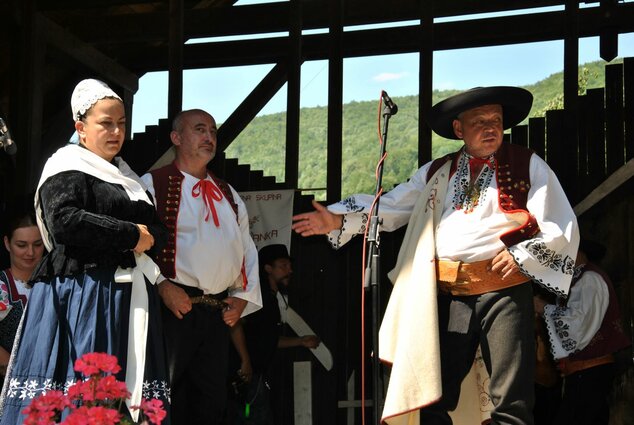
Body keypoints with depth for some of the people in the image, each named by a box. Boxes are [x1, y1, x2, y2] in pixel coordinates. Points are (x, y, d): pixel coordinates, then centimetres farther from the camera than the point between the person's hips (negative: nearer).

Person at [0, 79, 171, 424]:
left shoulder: (126, 176, 22)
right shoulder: (67, 168, -1)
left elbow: (159, 229, 22)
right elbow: (64, 221, -18)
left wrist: (149, 238, -3)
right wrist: (131, 235, -12)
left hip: (128, 297, 7)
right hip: (81, 296, -7)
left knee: (126, 393, 1)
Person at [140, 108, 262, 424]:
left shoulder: (228, 195, 21)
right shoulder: (152, 185, 0)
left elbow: (247, 249, 22)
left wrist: (242, 296, 9)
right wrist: (162, 286, -18)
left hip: (218, 312, 6)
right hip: (173, 307, -6)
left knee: (212, 399, 10)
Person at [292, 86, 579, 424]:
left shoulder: (528, 166, 4)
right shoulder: (436, 173, 15)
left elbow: (562, 228, 0)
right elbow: (389, 208, 14)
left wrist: (521, 255, -12)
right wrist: (338, 220, 3)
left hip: (503, 292, -3)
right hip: (447, 295, 3)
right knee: (431, 398, 8)